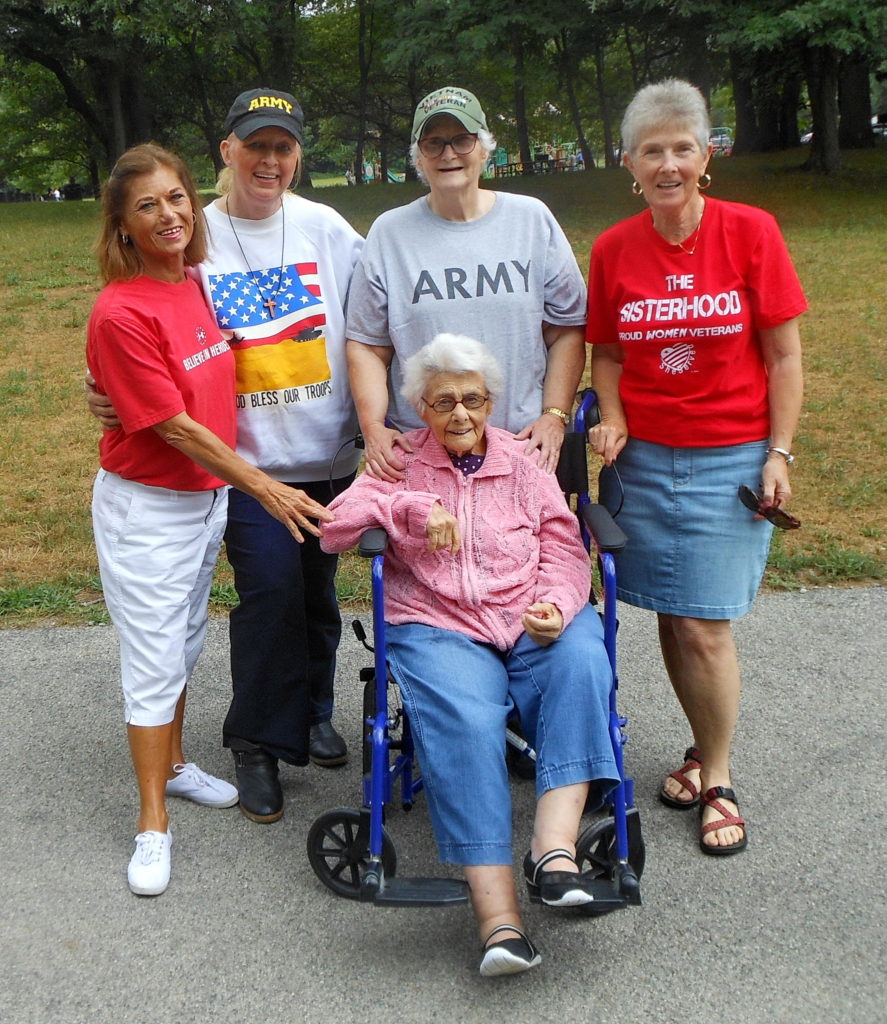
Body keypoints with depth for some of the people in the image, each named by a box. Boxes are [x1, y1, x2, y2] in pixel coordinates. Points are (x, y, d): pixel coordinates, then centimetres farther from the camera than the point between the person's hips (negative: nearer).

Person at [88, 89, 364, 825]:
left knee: (318, 586, 14)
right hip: (246, 457, -3)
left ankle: (313, 709, 38)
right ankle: (259, 743, 10)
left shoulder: (327, 230, 3)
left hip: (329, 452, 3)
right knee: (270, 588, -10)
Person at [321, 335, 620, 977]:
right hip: (437, 629, -2)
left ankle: (554, 847, -39)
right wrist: (414, 506, -13)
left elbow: (564, 549, 9)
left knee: (582, 665, -32)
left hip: (534, 624, 2)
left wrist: (557, 604, -12)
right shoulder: (402, 461, 15)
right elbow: (335, 527, 1)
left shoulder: (524, 462, 17)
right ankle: (497, 910, -37)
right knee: (465, 720, -32)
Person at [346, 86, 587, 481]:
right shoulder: (389, 233, 5)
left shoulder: (533, 219, 6)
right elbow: (367, 347, 4)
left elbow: (567, 331, 7)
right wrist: (373, 428, -9)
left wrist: (554, 415, -4)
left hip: (524, 445, 1)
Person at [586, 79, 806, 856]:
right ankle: (705, 749, 31)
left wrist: (779, 454, -6)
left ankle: (719, 780, 17)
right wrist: (612, 419, -5)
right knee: (669, 619, 8)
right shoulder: (613, 250, 2)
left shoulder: (750, 232, -6)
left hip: (730, 460, -3)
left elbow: (784, 357, -2)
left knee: (705, 625, -4)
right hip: (643, 458, 3)